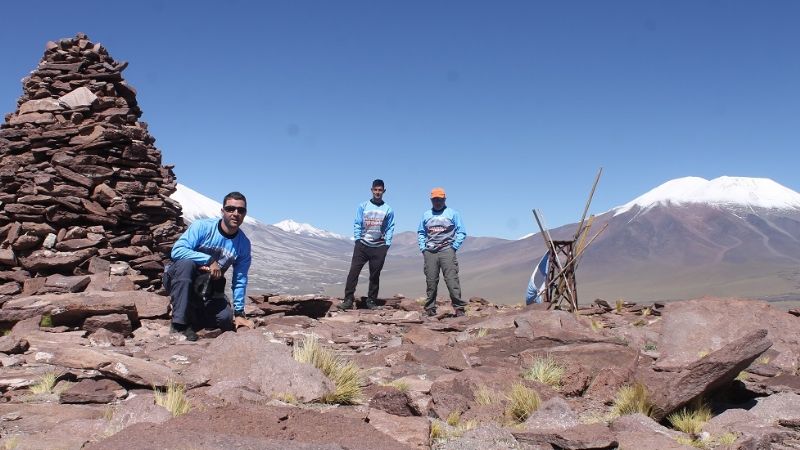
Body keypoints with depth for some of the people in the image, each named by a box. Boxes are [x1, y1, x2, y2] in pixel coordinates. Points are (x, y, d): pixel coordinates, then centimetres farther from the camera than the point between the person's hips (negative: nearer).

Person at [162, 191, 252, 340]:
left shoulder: (244, 244, -4)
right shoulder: (202, 227, -15)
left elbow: (240, 280, 2)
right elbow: (177, 251, -27)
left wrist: (239, 312, 0)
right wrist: (209, 260, -31)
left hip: (207, 292, 3)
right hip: (179, 281, -3)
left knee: (226, 320, -19)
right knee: (186, 263, -35)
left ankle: (192, 319, 13)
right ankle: (179, 324, -30)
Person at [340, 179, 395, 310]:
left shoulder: (388, 209, 5)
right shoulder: (363, 206, 4)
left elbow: (390, 228, 5)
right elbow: (357, 224, 4)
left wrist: (387, 244, -4)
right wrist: (357, 239, -5)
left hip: (379, 247, 1)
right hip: (362, 245, 0)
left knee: (375, 275, 7)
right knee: (353, 271, -9)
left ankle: (371, 301, 17)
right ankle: (348, 300, -8)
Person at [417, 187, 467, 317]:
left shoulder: (453, 213, 8)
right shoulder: (426, 215, 18)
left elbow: (462, 232, 5)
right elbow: (420, 233, 20)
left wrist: (454, 247, -4)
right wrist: (422, 248, 7)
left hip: (447, 251, -3)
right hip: (430, 252, 3)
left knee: (452, 280, -12)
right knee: (431, 281, 1)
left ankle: (459, 308, -11)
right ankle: (430, 308, 8)